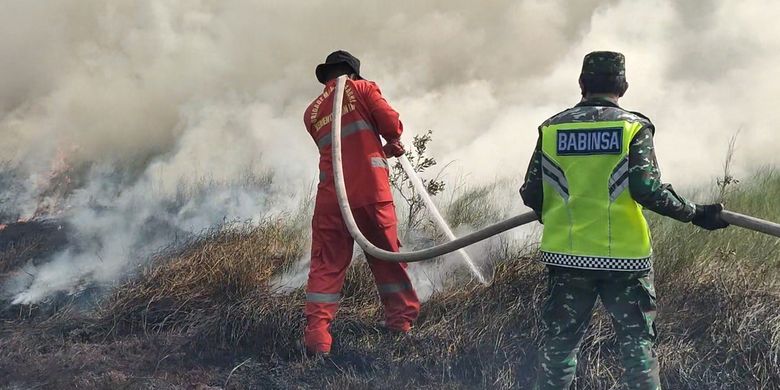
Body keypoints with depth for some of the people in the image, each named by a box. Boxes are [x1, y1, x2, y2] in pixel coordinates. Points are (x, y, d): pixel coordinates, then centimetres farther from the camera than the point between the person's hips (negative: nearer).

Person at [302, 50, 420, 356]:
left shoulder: (312, 112, 19)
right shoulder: (362, 89, 6)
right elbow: (391, 123, -5)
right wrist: (394, 141, 16)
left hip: (331, 195, 2)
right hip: (372, 189, -2)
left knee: (326, 264, 2)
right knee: (387, 255, 13)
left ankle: (317, 334, -7)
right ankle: (401, 317, 23)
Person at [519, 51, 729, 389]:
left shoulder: (551, 128, 2)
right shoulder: (633, 127, -5)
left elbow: (531, 195, 3)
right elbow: (648, 190, -16)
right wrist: (695, 214, -3)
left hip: (567, 255, 2)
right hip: (624, 258, -2)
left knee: (559, 345, 13)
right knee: (637, 343, 9)